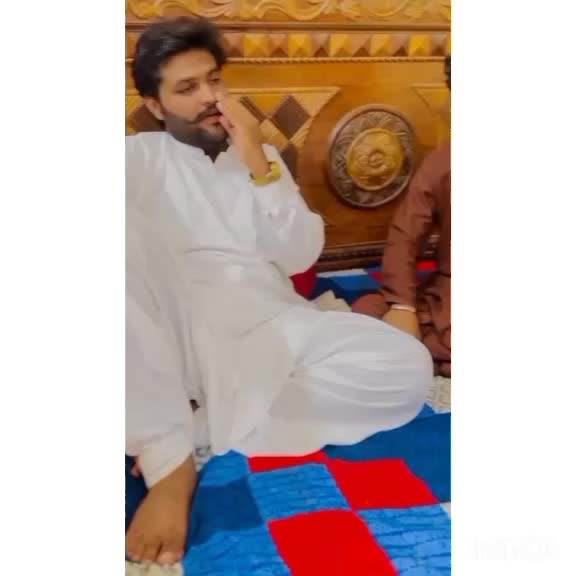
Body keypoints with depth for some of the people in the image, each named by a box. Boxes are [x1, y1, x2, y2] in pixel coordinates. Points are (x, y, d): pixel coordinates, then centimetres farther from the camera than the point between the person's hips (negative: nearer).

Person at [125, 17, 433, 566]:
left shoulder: (263, 157, 19)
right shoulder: (139, 156, 11)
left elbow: (300, 256, 5)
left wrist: (258, 167, -4)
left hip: (271, 328, 3)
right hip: (178, 334, -2)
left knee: (407, 368, -20)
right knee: (131, 230, -32)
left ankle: (209, 424, -19)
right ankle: (168, 457, -31)